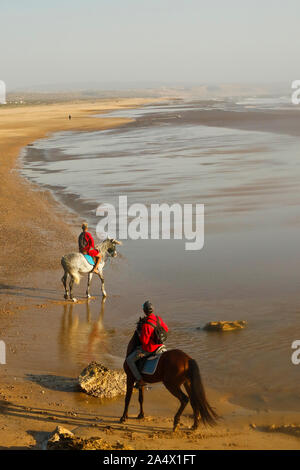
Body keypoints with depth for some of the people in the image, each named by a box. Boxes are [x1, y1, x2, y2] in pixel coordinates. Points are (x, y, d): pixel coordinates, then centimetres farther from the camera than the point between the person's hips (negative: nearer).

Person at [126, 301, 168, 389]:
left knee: (129, 360, 3)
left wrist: (139, 332, -12)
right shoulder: (158, 319, -8)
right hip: (159, 345, 8)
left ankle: (140, 380, 3)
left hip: (148, 348, -8)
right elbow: (165, 329, 8)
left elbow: (144, 341, -28)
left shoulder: (146, 325, -31)